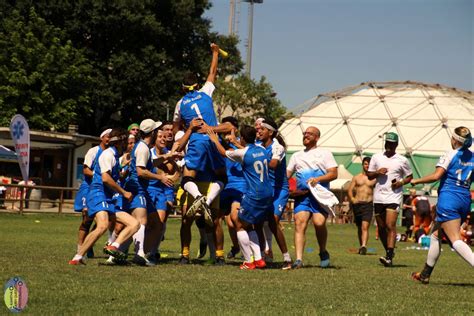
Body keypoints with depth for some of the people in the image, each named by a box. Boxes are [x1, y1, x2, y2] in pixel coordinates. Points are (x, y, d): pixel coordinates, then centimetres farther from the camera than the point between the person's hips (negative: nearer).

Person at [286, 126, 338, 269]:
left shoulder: (325, 154, 12)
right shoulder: (297, 155, 25)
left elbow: (333, 173, 2)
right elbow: (287, 174, 21)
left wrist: (318, 179, -13)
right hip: (301, 195, 3)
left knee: (319, 222, -21)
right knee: (299, 223, -14)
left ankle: (323, 252, 4)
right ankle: (298, 259, -20)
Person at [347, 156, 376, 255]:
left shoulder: (374, 178, 6)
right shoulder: (356, 178, 11)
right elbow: (349, 190, 8)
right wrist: (352, 199, -8)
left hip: (368, 204, -3)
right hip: (357, 204, 3)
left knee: (365, 227, -18)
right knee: (359, 227, 13)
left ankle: (364, 246, -30)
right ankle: (361, 246, 26)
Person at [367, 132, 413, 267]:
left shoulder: (402, 160, 2)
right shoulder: (376, 157, 9)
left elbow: (410, 176, 11)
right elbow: (369, 175, 14)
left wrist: (401, 182, -10)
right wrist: (377, 172, -7)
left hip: (394, 196, -4)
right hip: (378, 196, 4)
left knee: (390, 225, -16)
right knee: (381, 227, 10)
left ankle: (389, 257, -22)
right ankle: (389, 251, 29)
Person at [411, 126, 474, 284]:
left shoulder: (450, 155, -7)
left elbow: (436, 176, -15)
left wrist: (416, 181, -3)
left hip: (448, 199, -7)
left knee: (456, 240, -13)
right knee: (436, 235, 19)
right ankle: (425, 274, 24)